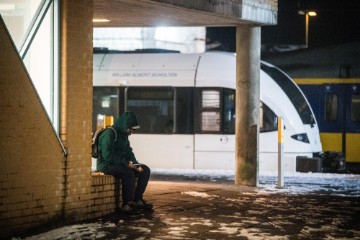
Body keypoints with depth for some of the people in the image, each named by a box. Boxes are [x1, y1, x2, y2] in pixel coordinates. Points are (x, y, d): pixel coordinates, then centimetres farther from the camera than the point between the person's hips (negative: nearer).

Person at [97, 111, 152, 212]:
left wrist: (136, 165, -1)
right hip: (107, 165, -9)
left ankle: (137, 199, -2)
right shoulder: (109, 134, -17)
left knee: (145, 170, -2)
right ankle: (127, 203, -25)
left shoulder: (124, 135, 12)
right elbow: (107, 155, -25)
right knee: (128, 172, -35)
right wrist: (126, 163, -24)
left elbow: (129, 152, 18)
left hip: (121, 164, 9)